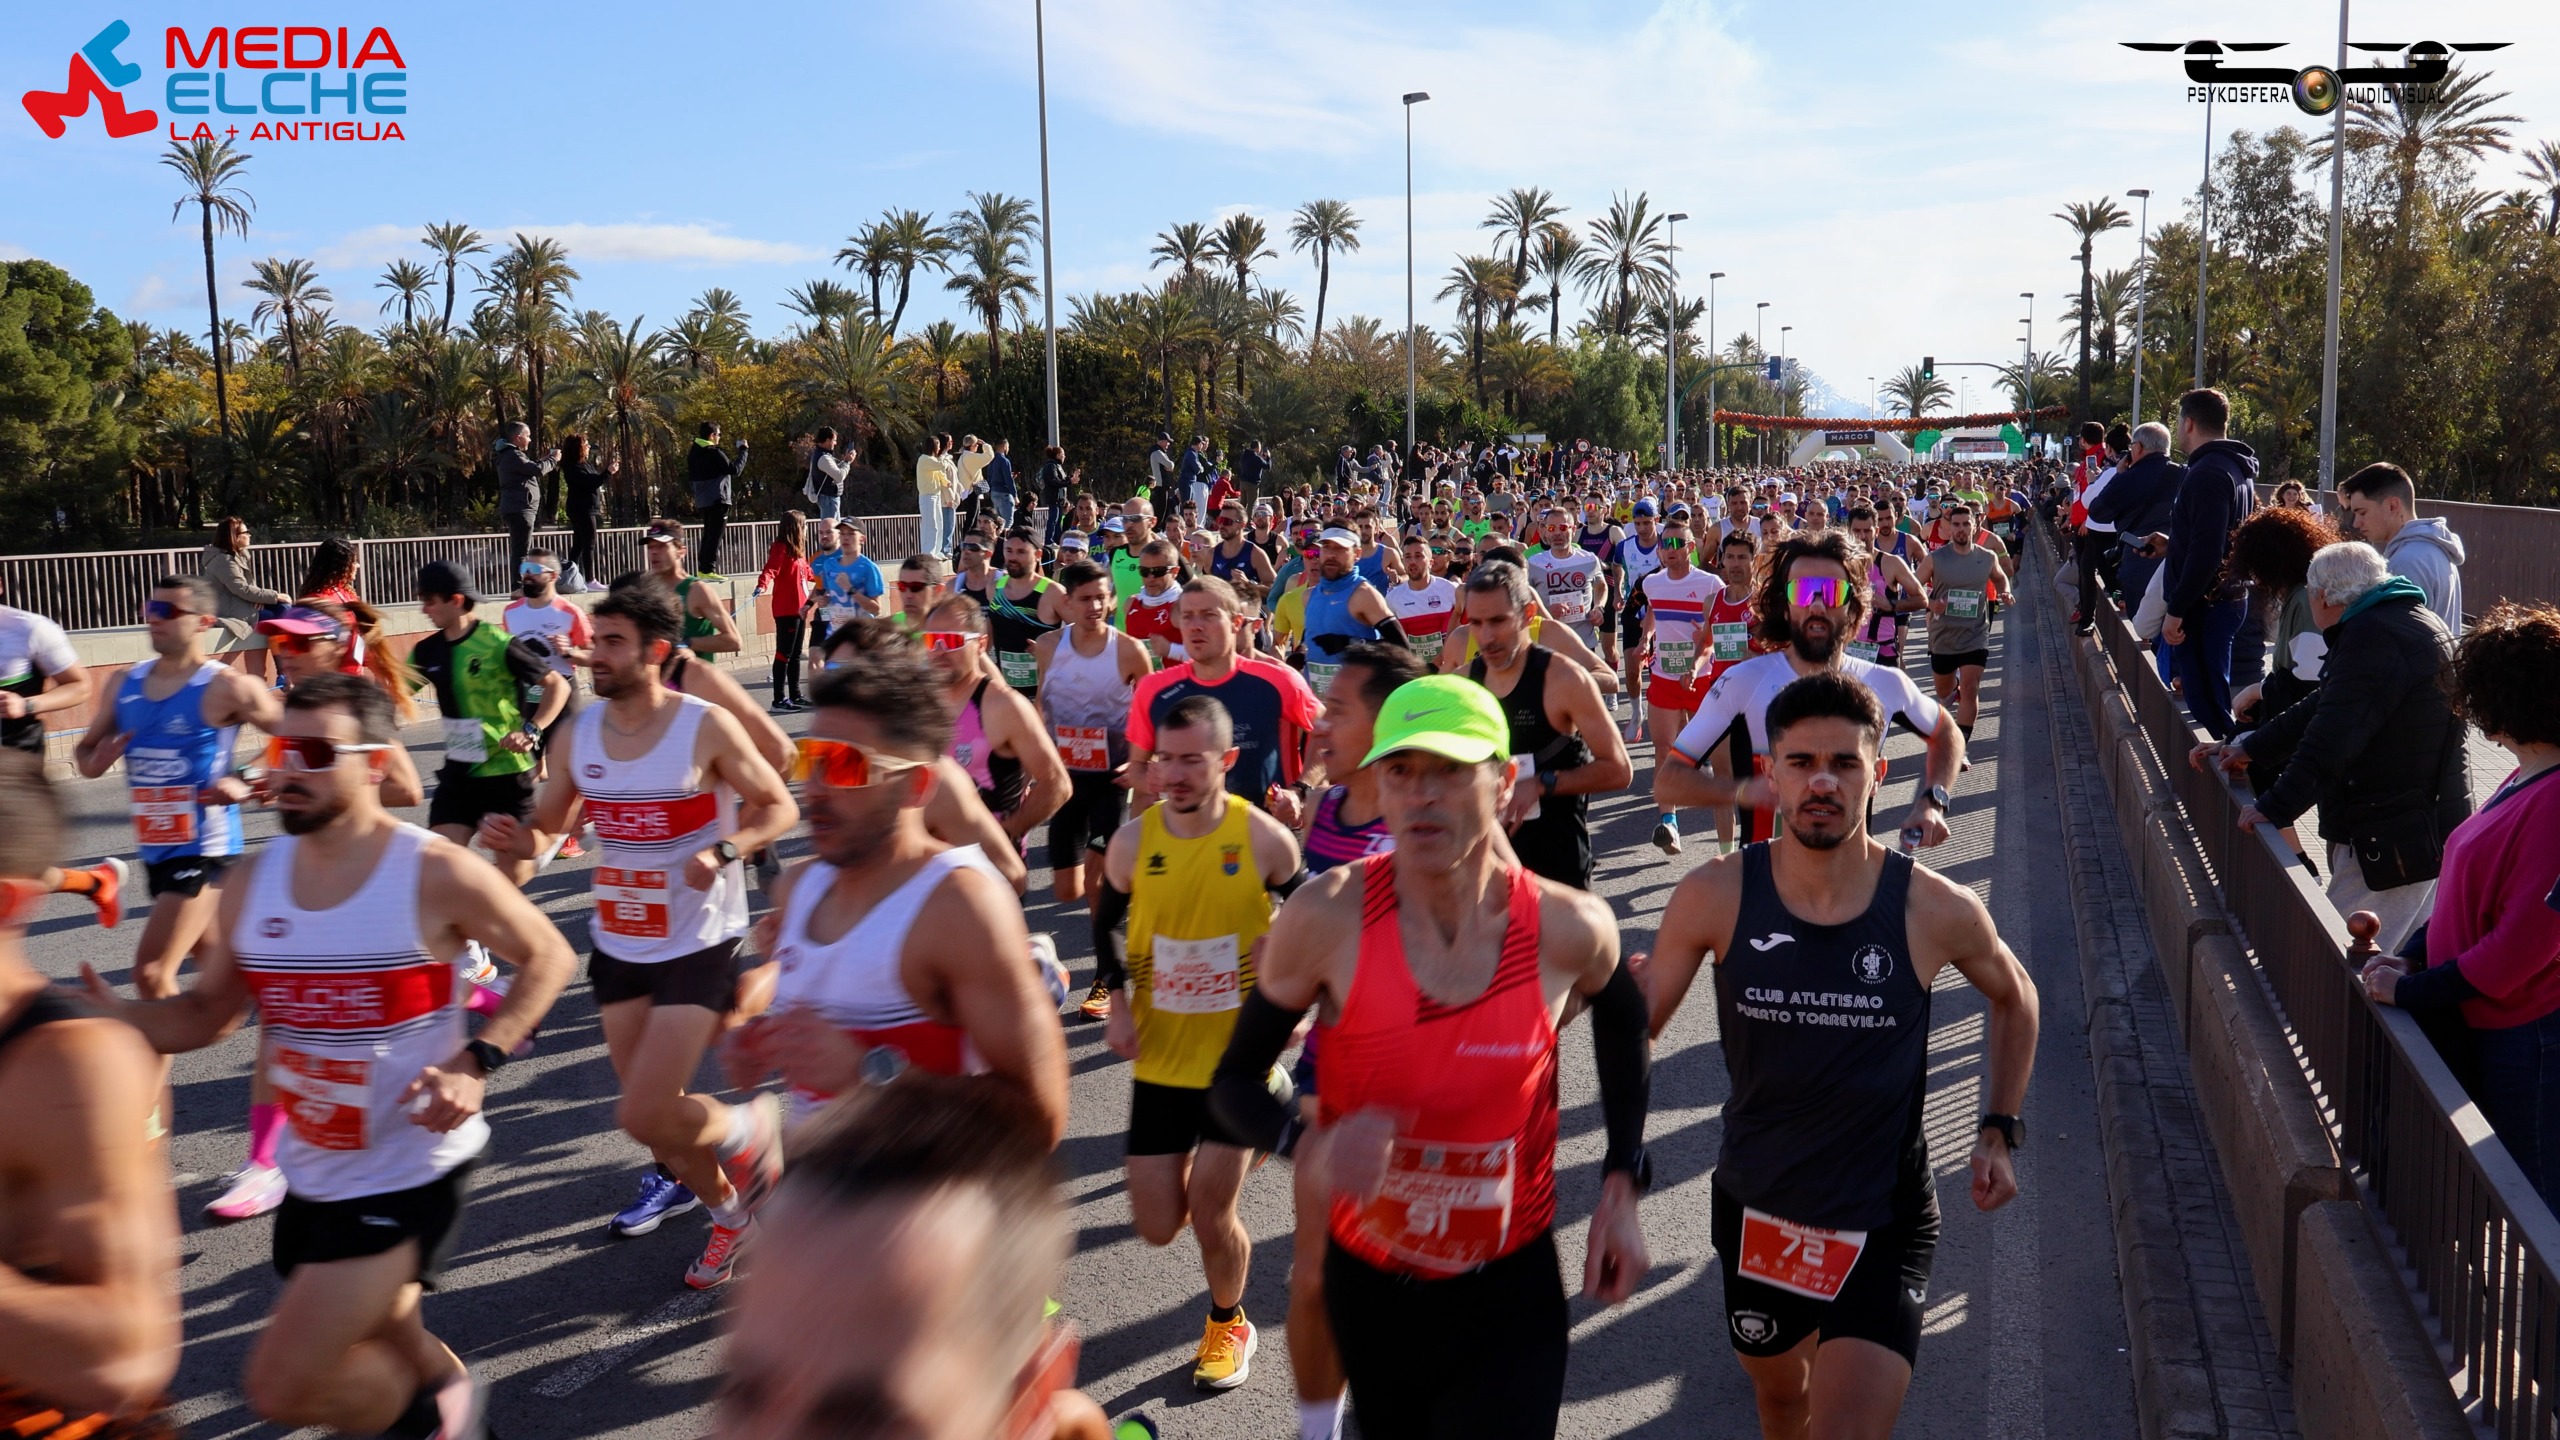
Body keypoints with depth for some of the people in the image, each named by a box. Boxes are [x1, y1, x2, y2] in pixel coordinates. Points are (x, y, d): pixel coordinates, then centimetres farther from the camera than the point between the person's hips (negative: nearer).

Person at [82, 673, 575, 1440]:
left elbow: (548, 956, -6)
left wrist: (477, 1061, -18)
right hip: (312, 1173, 6)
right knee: (374, 1357, 23)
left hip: (410, 1170, -6)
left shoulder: (436, 874, -17)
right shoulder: (254, 880, -1)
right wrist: (115, 1016, -14)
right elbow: (205, 1013, 7)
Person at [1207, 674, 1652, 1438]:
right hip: (1370, 1285, 1)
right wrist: (1310, 1145, -27)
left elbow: (1622, 1016, 10)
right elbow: (1235, 1081, -7)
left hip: (1513, 1289, 0)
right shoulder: (1328, 916, -18)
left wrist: (1621, 1187, 6)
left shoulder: (1568, 928, -14)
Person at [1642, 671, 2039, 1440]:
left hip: (1883, 1221, -2)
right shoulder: (1715, 897, -15)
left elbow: (2014, 997, 7)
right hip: (1755, 1209, 2)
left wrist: (1999, 1131, 3)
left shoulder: (1936, 910, -15)